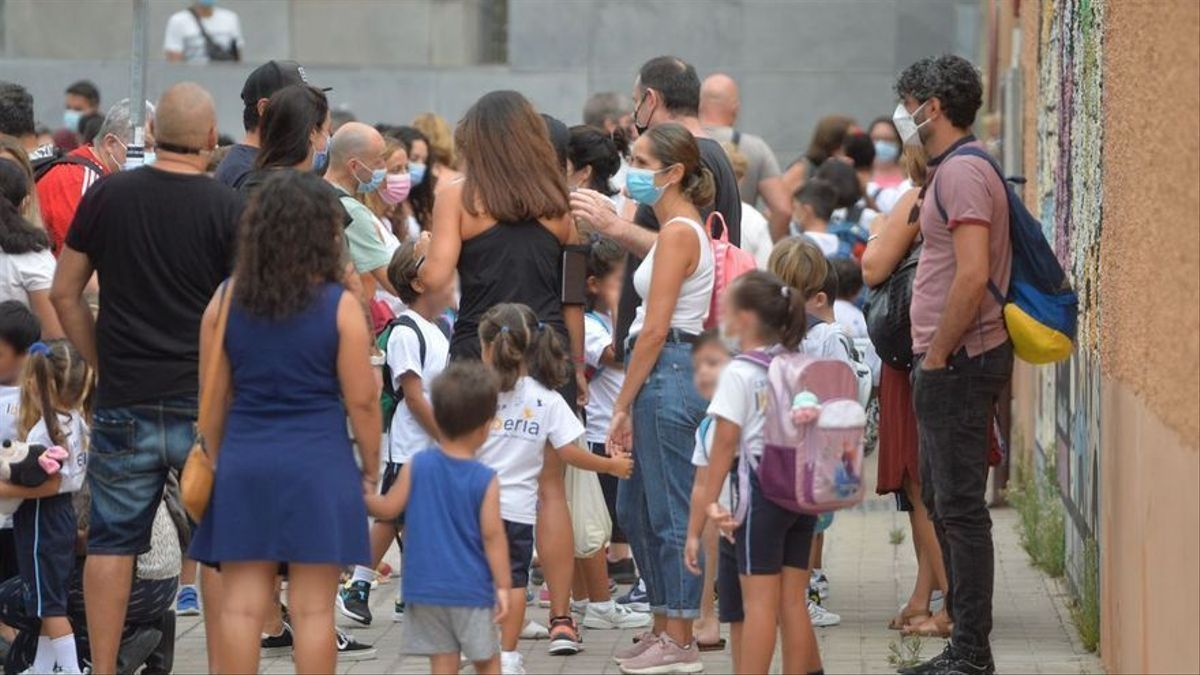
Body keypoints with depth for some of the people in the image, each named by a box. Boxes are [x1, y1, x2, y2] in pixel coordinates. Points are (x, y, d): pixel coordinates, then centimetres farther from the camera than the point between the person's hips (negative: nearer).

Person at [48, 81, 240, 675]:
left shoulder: (107, 196, 0)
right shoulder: (228, 209, -7)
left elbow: (64, 294, 5)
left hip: (125, 402, 2)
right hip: (205, 403, -2)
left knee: (113, 540, 8)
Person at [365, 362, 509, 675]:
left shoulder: (418, 465, -5)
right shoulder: (485, 480, -11)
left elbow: (388, 509, 2)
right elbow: (492, 536, -10)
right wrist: (503, 587, -4)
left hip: (426, 587, 2)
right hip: (471, 590, -2)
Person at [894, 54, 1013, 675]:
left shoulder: (962, 173, -16)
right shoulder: (950, 171, 18)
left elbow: (973, 276, -25)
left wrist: (938, 355, -18)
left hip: (958, 361, -11)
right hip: (950, 362, 11)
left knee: (960, 506, -8)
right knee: (940, 501, 15)